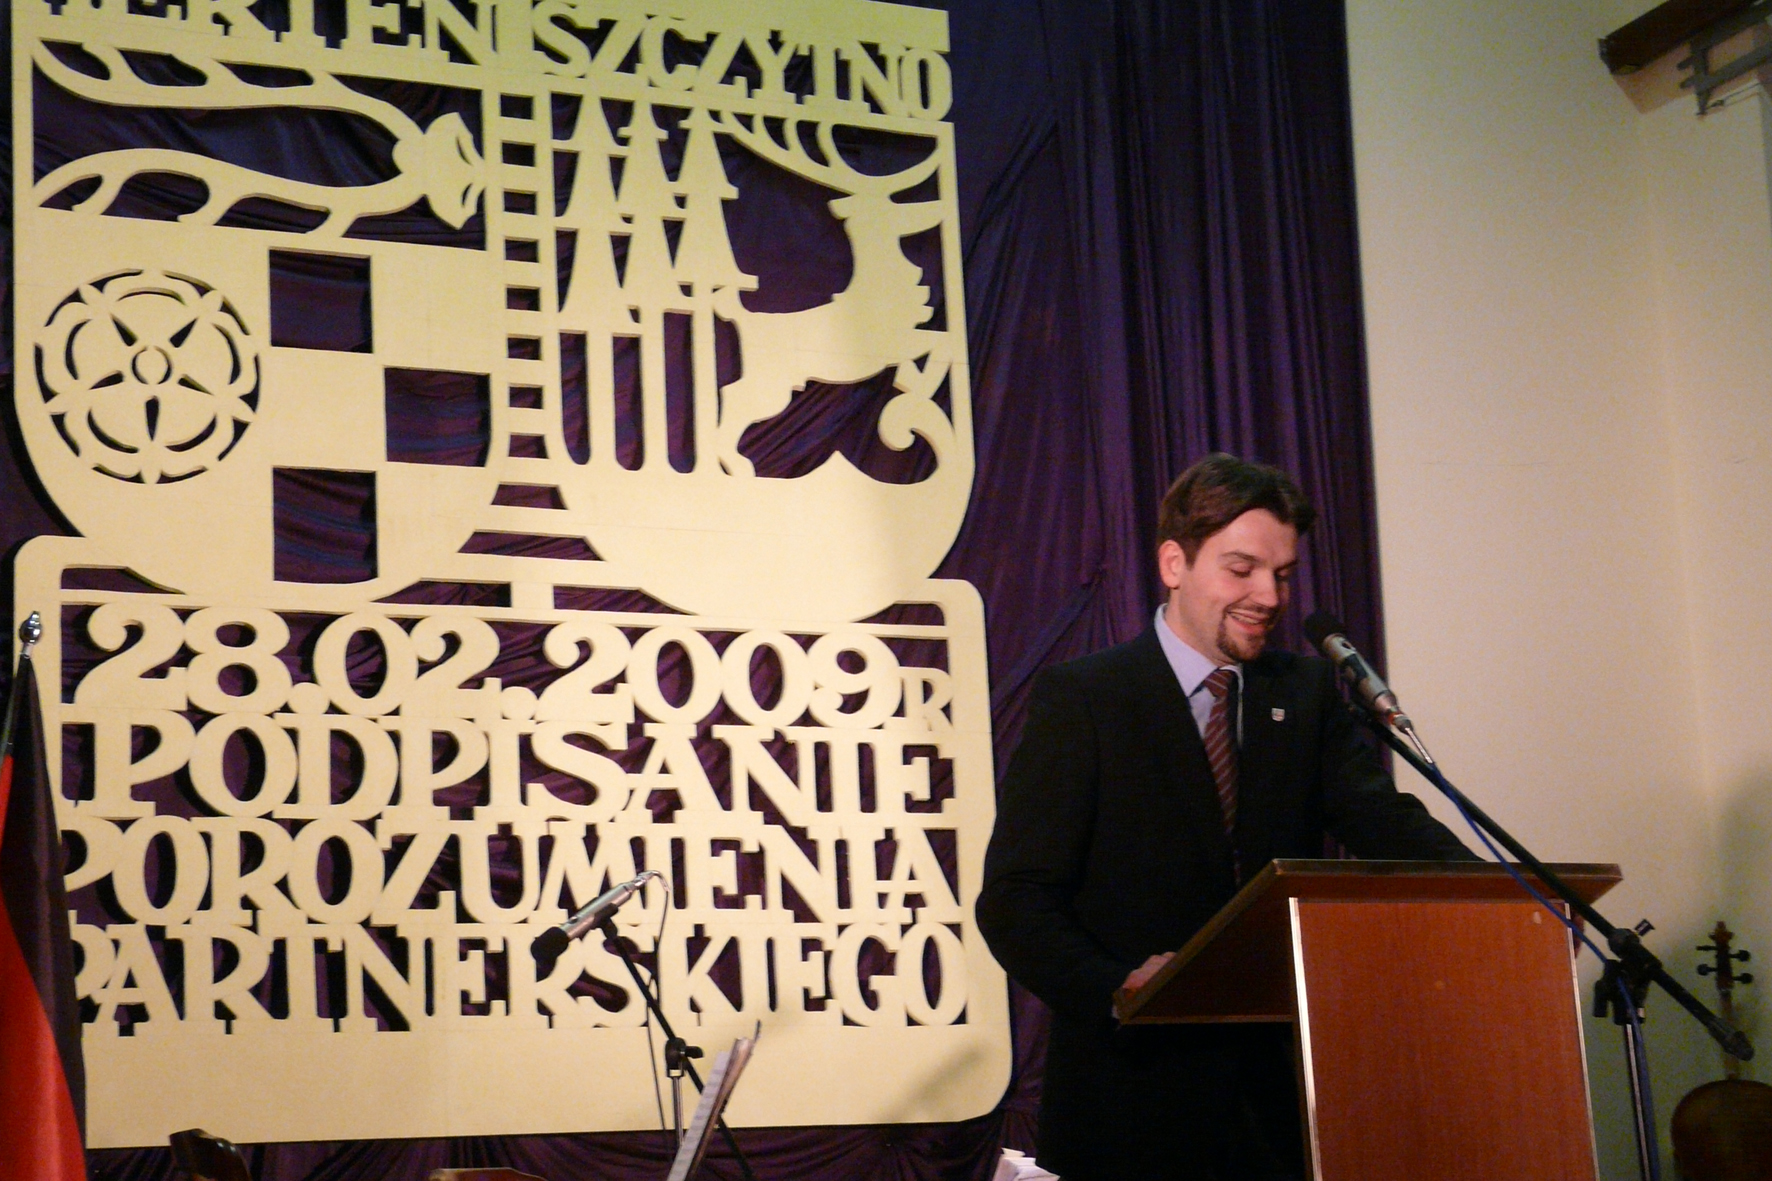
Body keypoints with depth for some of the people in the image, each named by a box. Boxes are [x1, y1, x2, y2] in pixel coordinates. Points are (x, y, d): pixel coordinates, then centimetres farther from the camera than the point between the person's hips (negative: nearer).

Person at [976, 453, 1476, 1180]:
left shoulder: (1309, 694, 10)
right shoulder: (1080, 700, -4)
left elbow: (1382, 820, -5)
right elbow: (1015, 899, -10)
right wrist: (1116, 991, -27)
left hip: (1278, 1089, 4)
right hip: (1132, 1099, -3)